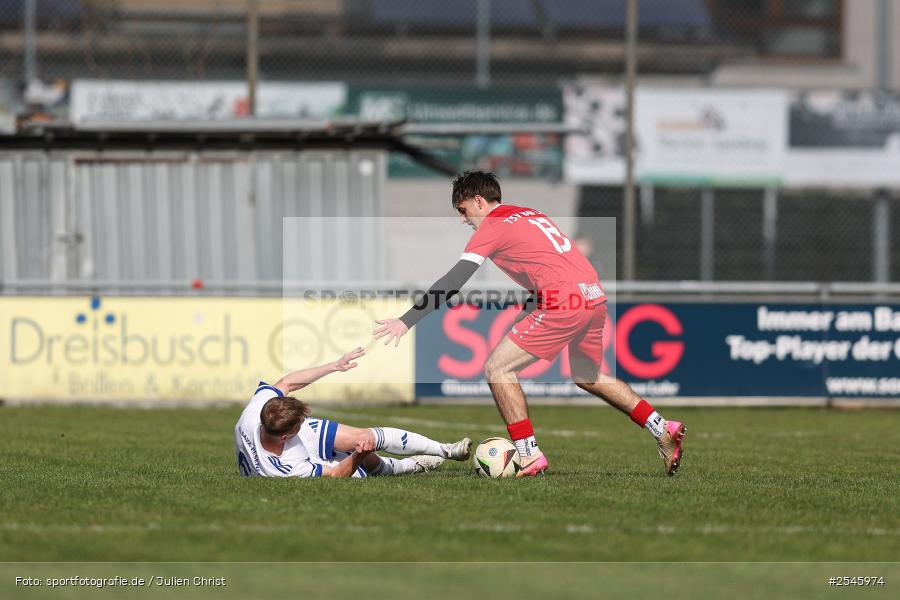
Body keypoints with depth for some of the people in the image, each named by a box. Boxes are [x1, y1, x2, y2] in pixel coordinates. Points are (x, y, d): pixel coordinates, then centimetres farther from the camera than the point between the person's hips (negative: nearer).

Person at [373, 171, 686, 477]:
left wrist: (406, 321, -10)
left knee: (497, 368, -2)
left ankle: (529, 455, -6)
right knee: (587, 376, 29)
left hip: (562, 302, -9)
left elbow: (454, 282, -8)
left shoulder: (491, 226, 0)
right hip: (594, 296, 9)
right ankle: (663, 429, 25)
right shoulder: (532, 214, 24)